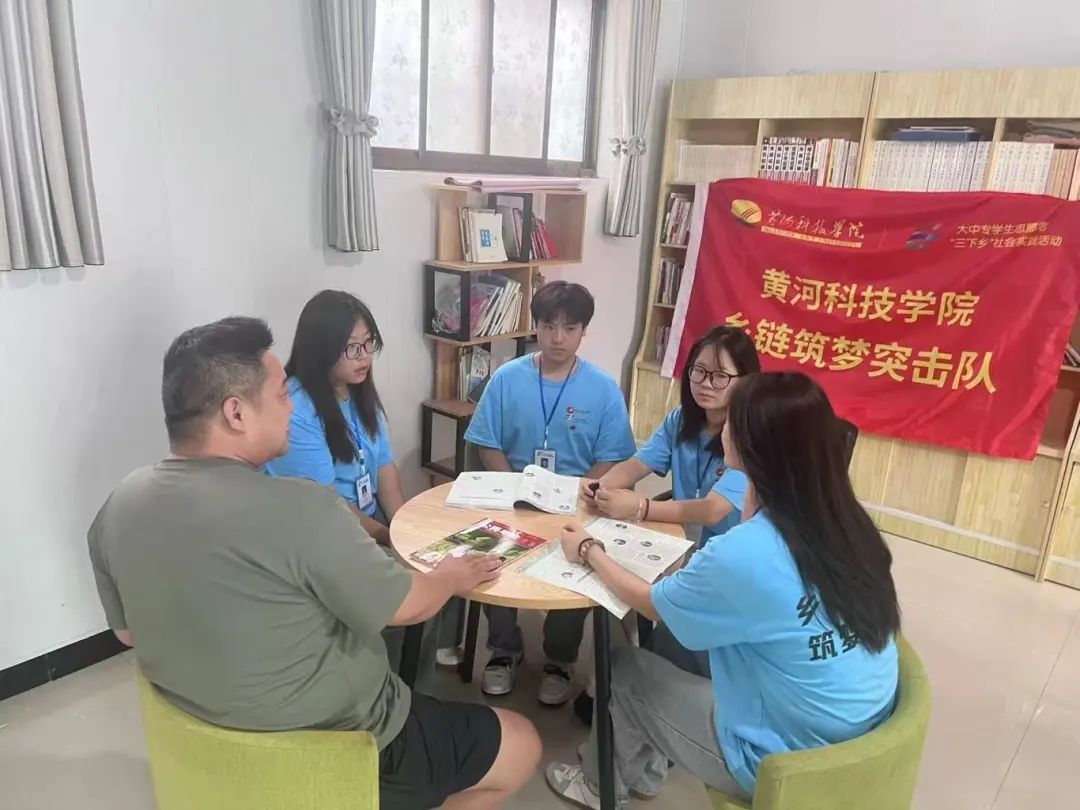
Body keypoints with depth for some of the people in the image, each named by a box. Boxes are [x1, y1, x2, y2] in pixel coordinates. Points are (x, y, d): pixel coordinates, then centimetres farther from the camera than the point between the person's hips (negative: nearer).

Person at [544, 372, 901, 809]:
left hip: (791, 761, -6)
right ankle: (639, 769, 41)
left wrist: (589, 552, 6)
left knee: (624, 669, 11)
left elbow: (649, 601, -8)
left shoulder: (740, 555, -29)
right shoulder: (844, 520, -10)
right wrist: (756, 489, 0)